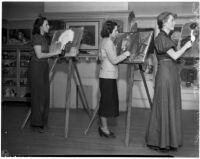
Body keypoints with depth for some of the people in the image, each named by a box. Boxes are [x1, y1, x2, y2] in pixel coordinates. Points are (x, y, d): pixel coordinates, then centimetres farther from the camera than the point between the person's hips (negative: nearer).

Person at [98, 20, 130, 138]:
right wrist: (125, 54, -7)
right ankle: (104, 128, 7)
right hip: (108, 76, -10)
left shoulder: (106, 41, 16)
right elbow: (114, 60, -20)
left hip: (108, 76, 10)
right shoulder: (108, 42, -14)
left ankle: (104, 127, 20)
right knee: (107, 101, -3)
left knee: (108, 101, 12)